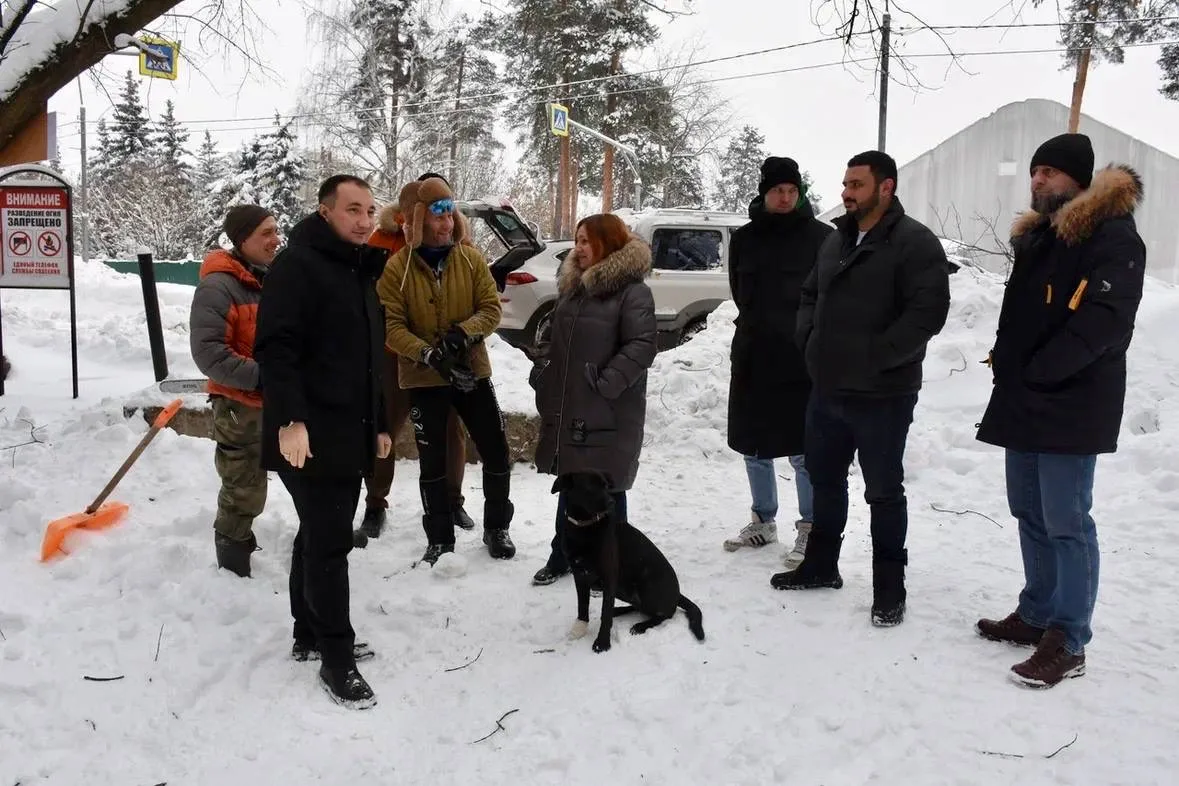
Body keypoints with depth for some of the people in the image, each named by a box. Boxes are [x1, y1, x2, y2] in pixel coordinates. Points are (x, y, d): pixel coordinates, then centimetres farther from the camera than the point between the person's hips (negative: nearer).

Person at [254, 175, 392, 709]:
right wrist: (290, 418, -28)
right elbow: (275, 348, -21)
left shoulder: (363, 273, 17)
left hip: (350, 435, 9)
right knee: (329, 543, -6)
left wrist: (379, 423, 23)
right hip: (310, 436, -9)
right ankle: (337, 658, 2)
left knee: (321, 537, 17)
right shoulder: (297, 265, -11)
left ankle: (310, 635, 29)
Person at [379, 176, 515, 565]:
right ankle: (440, 540, 24)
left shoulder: (471, 257, -2)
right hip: (423, 379, -2)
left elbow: (491, 308, -3)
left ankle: (496, 528, 27)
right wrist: (429, 356, -27)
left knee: (496, 453, 7)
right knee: (433, 462, 8)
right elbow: (390, 327, -13)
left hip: (472, 371, 2)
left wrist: (462, 334, -22)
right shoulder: (396, 267, -9)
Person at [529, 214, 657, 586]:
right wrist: (541, 371, 9)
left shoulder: (632, 291, -12)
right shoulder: (572, 286, 14)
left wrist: (606, 384, -23)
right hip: (567, 407, 7)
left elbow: (641, 346, -19)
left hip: (609, 413, -7)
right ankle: (563, 554, 31)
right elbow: (555, 337, 22)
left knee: (606, 486, 3)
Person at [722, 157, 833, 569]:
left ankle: (809, 529, 11)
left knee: (803, 451, -2)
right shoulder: (744, 238, 8)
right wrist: (759, 329, 8)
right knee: (753, 446, 13)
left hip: (802, 361, -4)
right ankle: (763, 520, 29)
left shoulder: (820, 237, -4)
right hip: (752, 358, 5)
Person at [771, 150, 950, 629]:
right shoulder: (837, 239, 13)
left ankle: (889, 589, 16)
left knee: (884, 491, 4)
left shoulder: (915, 242, -12)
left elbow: (929, 311, -21)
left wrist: (875, 355, -21)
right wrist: (809, 339, 5)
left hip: (881, 395, -8)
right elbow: (810, 294, 22)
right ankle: (821, 566, 35)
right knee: (824, 479, 19)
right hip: (827, 388, 8)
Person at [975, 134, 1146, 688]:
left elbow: (1105, 319, -20)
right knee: (1031, 514, 15)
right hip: (1025, 402, 9)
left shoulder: (1112, 234, -10)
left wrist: (1039, 372, -16)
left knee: (1065, 523, -5)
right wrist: (1008, 368, 6)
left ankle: (1068, 643, 3)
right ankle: (1037, 614, 27)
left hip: (1072, 407, -9)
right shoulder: (1036, 235, 17)